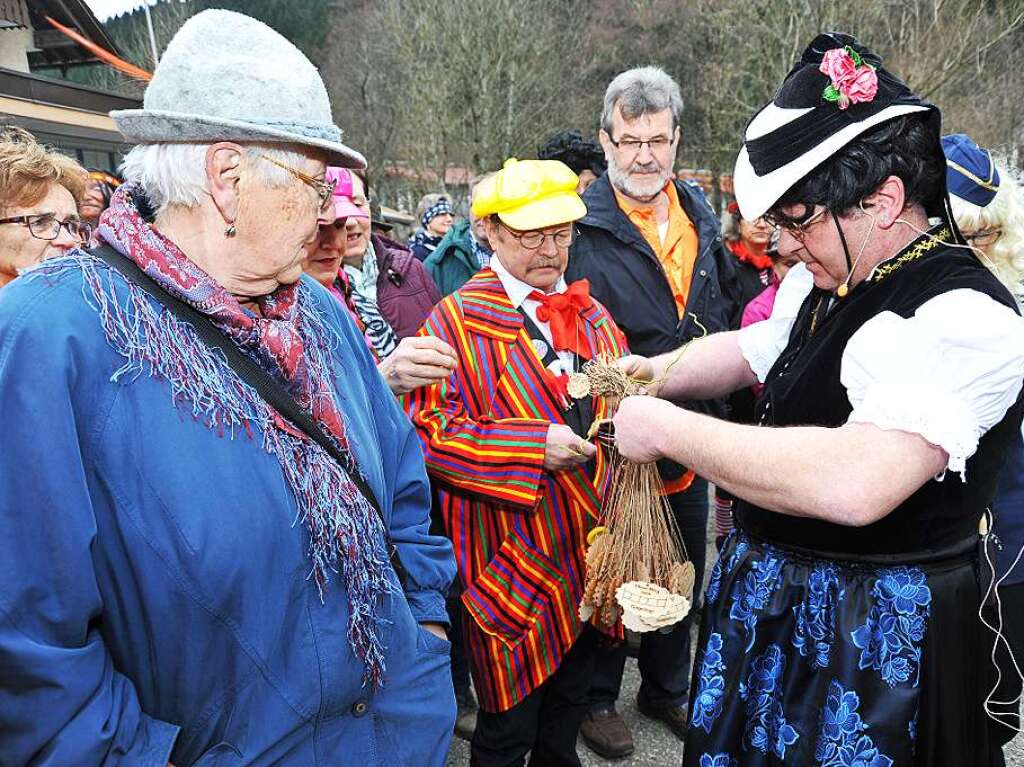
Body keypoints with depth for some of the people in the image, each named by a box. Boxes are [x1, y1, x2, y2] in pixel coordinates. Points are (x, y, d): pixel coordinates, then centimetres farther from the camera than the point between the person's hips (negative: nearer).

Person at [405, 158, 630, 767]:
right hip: (512, 558, -6)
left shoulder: (590, 314, 10)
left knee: (570, 705, 24)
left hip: (588, 550, 6)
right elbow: (429, 431, -17)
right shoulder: (459, 320, -10)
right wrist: (535, 445, -24)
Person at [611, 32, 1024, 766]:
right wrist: (656, 373, 4)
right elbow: (746, 351, 21)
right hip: (775, 597, 8)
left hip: (871, 635, -7)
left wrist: (668, 428, -30)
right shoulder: (821, 283, 3)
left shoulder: (964, 319, -24)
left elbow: (854, 483, -39)